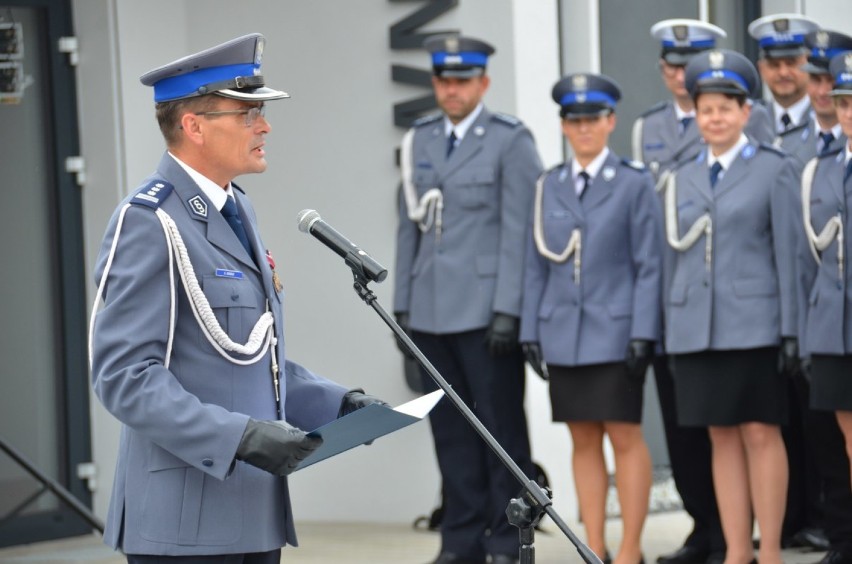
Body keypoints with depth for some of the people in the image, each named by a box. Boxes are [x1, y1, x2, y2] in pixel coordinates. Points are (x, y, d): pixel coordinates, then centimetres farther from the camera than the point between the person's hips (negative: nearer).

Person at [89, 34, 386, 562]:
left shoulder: (235, 209, 17)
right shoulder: (147, 223, -13)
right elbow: (125, 375, -19)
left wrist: (335, 401, 9)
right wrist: (241, 436, -26)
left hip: (254, 512, 9)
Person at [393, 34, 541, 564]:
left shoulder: (510, 140, -3)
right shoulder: (419, 141, 13)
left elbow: (518, 230, -8)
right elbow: (410, 226, 16)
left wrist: (508, 310, -14)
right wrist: (403, 303, 11)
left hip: (486, 311, -5)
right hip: (431, 311, 5)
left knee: (502, 426, 0)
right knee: (450, 429, 7)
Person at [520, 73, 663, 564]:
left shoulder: (635, 183, 0)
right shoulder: (549, 186, 11)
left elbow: (650, 264, -4)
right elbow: (537, 265, 12)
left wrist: (642, 334, -11)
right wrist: (531, 331, 5)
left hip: (616, 332, -4)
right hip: (564, 334, 4)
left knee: (625, 436, -3)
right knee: (584, 440, 6)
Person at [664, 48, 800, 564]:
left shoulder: (775, 169, 0)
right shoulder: (683, 179, 14)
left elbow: (789, 252, -4)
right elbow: (677, 256, 15)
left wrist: (792, 330, -9)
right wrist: (672, 335, 11)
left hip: (753, 322, -4)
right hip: (696, 325, 4)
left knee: (761, 432, -3)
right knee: (723, 438, 6)